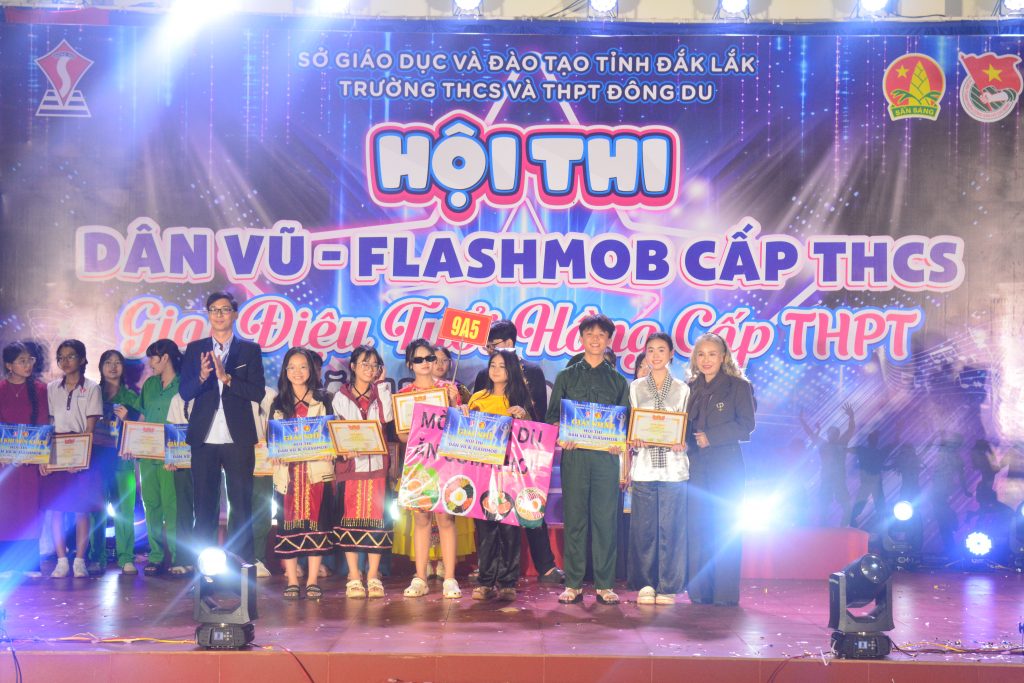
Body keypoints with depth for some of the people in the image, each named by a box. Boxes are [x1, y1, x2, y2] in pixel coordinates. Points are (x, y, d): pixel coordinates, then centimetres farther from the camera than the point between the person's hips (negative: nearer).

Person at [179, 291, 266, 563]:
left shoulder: (250, 350, 6)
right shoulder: (194, 349, 10)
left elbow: (258, 392, -4)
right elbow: (184, 392, 1)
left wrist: (226, 378, -16)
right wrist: (202, 377, -18)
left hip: (238, 439, -1)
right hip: (203, 439, 1)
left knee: (241, 504, 1)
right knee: (204, 505, 4)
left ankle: (243, 561, 5)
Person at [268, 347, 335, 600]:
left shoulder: (323, 400, 8)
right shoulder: (278, 403, 14)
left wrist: (330, 450, -14)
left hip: (317, 470, -2)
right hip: (288, 471, 2)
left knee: (315, 521, -4)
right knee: (288, 523, -1)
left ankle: (313, 580, 1)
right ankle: (291, 581, 4)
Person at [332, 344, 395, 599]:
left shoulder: (382, 393, 13)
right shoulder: (341, 397, 10)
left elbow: (388, 418, -6)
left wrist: (381, 385, -1)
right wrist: (343, 450, -16)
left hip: (377, 465, 1)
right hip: (350, 465, -1)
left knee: (377, 518, -2)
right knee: (350, 518, -3)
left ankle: (373, 576, 3)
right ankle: (353, 577, 2)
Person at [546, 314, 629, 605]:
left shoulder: (618, 381, 14)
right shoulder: (566, 377, 13)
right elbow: (552, 416, 9)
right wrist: (561, 438, -10)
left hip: (606, 456, 0)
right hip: (574, 455, 0)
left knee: (605, 519, -2)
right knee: (575, 518, 0)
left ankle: (605, 585, 3)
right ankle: (573, 584, 4)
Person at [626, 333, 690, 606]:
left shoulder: (682, 389, 9)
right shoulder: (635, 388, 11)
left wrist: (682, 443, -10)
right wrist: (634, 441, -8)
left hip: (673, 467, -1)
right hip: (643, 467, 1)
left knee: (671, 527, -2)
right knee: (644, 527, 0)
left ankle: (668, 587, 5)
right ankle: (645, 585, 9)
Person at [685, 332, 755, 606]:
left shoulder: (739, 386, 0)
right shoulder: (692, 388, 15)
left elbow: (746, 426, -7)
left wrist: (711, 437, -14)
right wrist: (682, 441, -4)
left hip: (726, 465, -4)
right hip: (696, 465, 5)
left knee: (724, 529, -3)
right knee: (696, 527, 1)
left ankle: (725, 593, 1)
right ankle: (699, 591, 5)